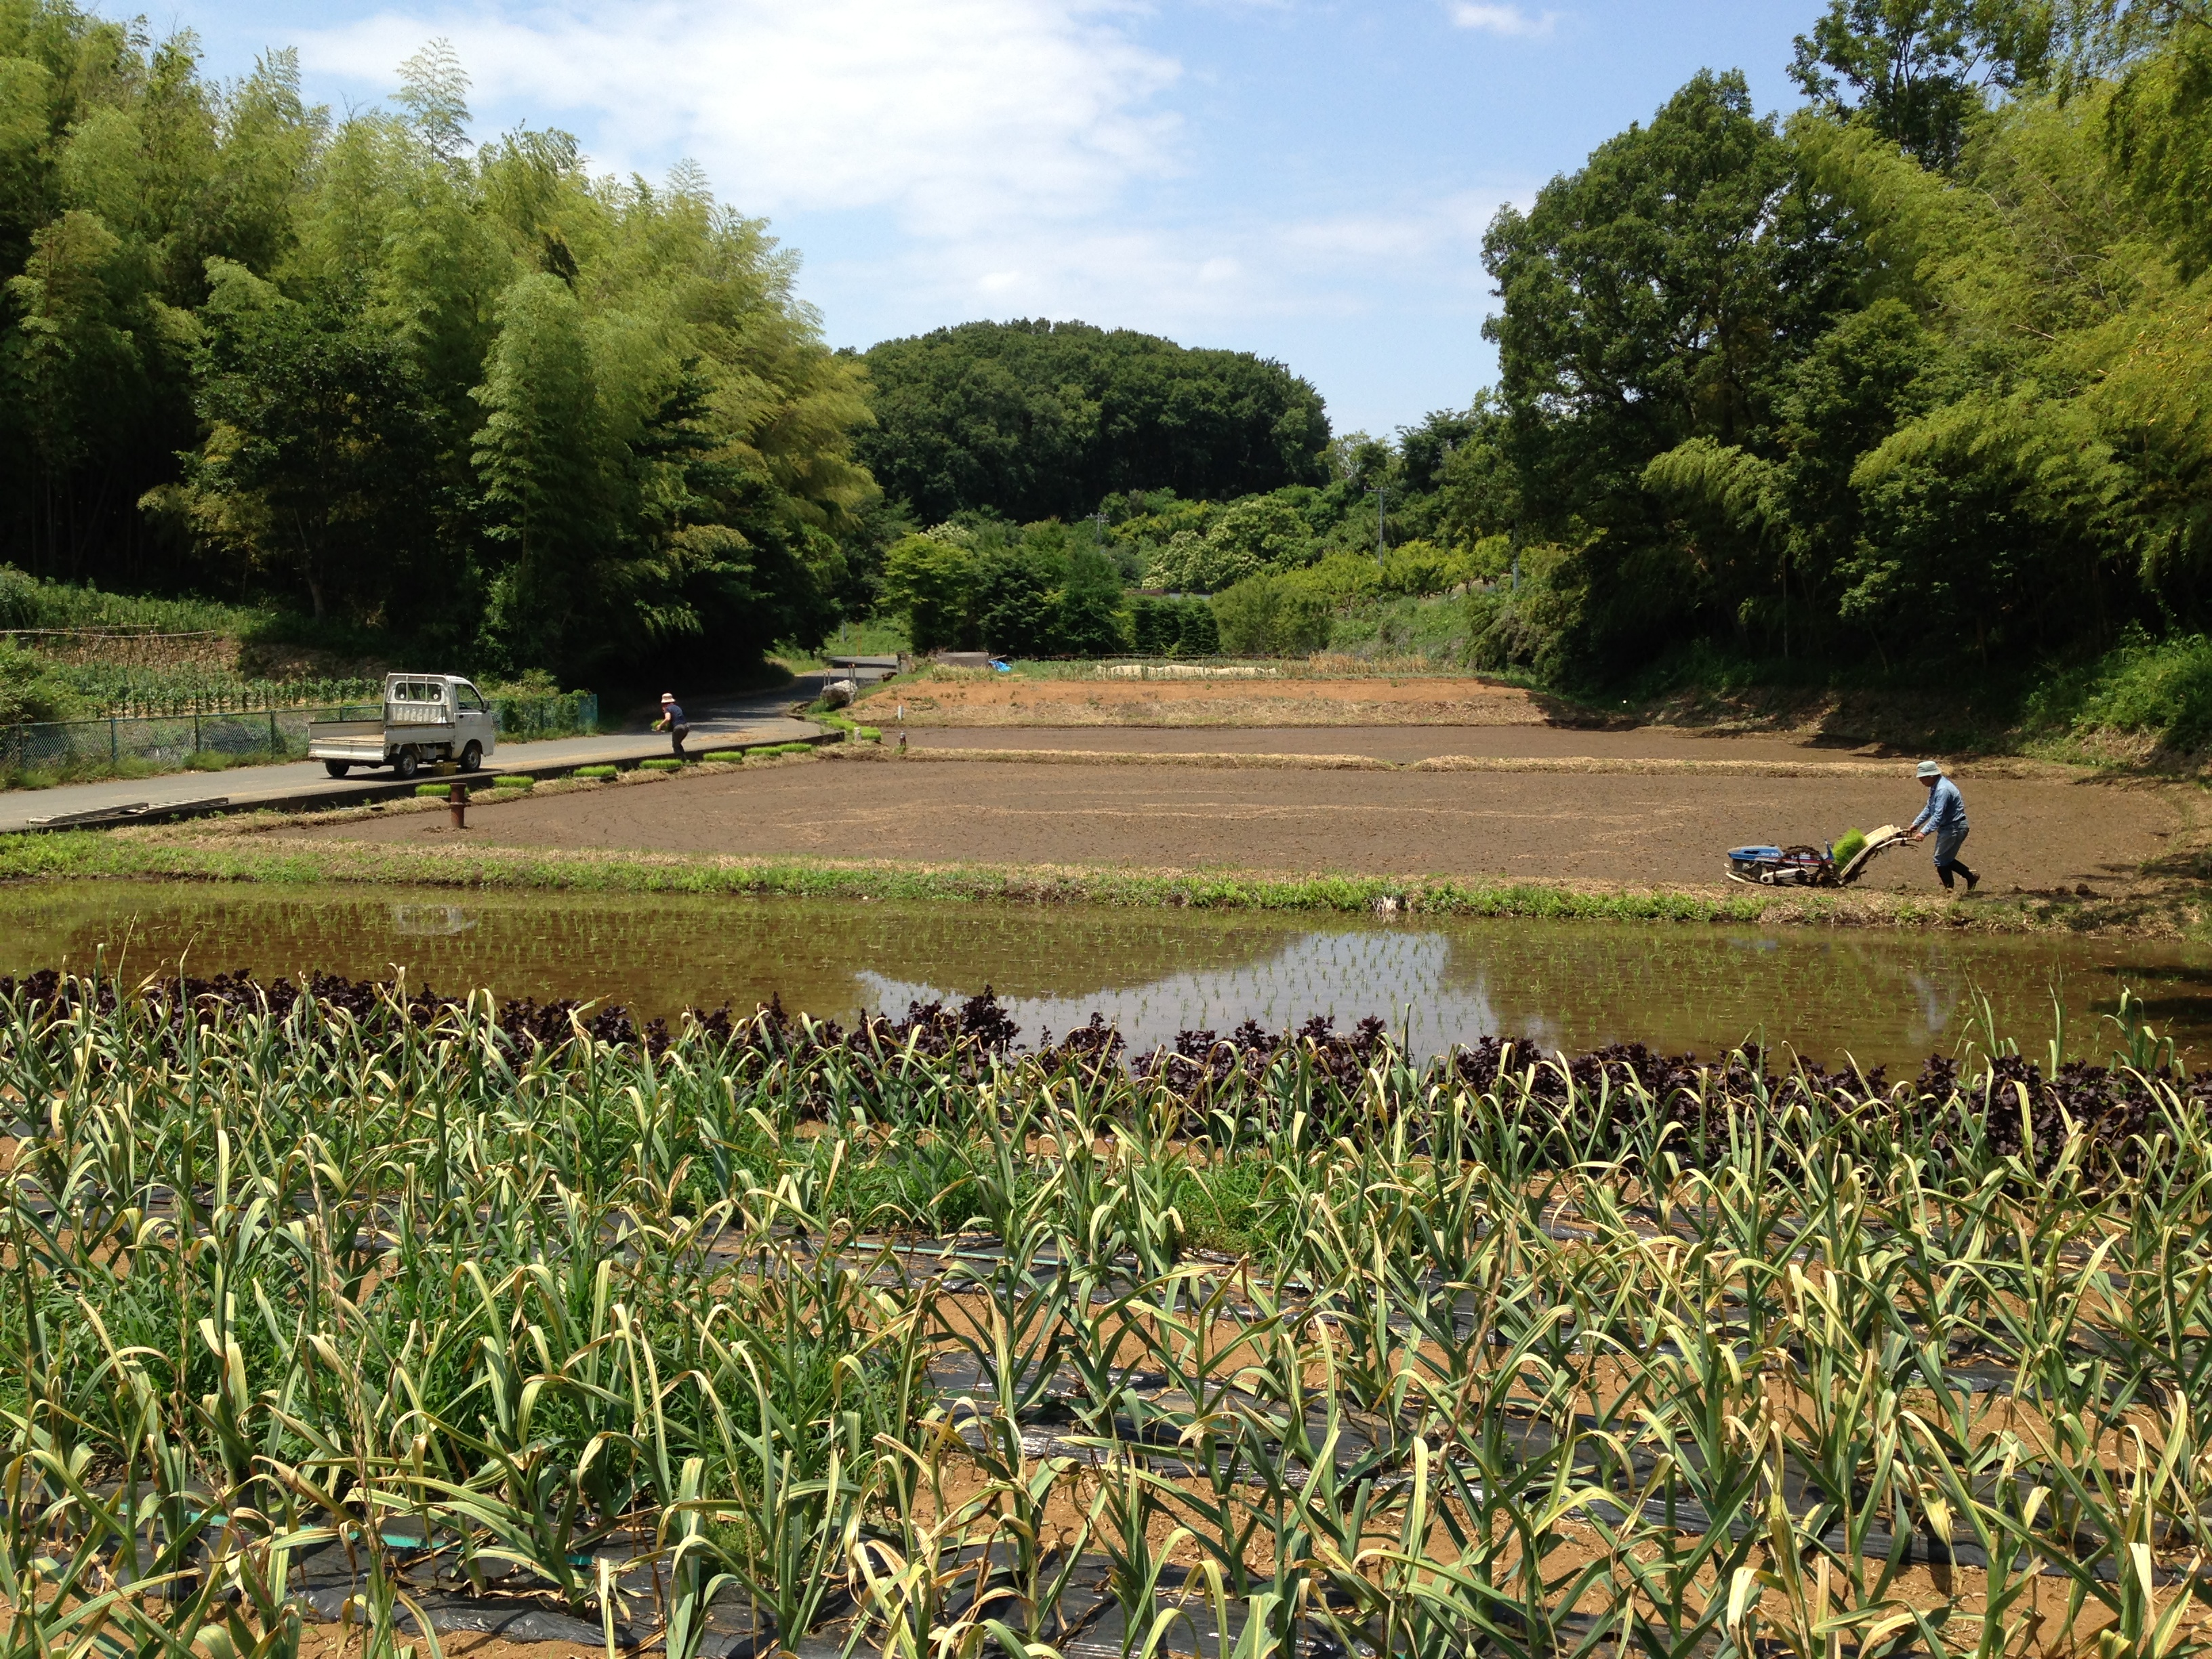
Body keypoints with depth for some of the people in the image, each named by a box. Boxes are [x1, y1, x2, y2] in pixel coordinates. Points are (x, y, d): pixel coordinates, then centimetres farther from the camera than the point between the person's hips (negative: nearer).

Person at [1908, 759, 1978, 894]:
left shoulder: (1943, 790, -25)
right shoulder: (1935, 787, 7)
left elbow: (1938, 815, -31)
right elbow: (1929, 809, 18)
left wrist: (1924, 832, -34)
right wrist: (1916, 824, 15)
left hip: (1955, 828, -10)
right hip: (1947, 827, 10)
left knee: (1941, 860, -2)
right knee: (1946, 859, 16)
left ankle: (1949, 889, 9)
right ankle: (1971, 878, 24)